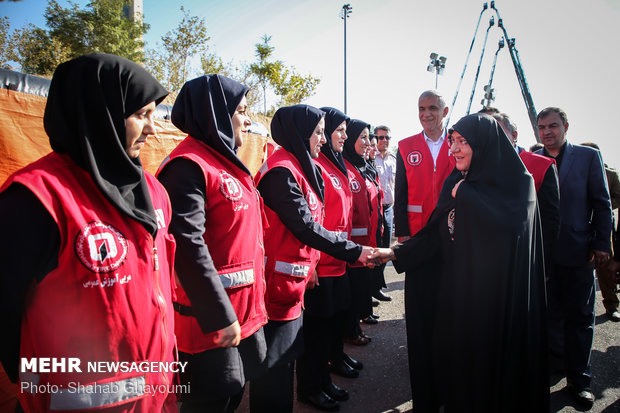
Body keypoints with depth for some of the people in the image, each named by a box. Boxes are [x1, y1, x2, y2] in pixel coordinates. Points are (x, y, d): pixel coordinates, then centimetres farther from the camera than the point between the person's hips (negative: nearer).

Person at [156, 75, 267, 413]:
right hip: (211, 317, -9)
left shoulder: (228, 163, 13)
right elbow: (188, 247, -24)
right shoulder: (189, 166, -17)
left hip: (244, 310, 9)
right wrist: (220, 316, -20)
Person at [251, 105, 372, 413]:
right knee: (274, 361, 3)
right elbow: (305, 227, -21)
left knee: (286, 352, 22)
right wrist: (354, 251, -16)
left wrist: (310, 264, 11)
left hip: (295, 276, 10)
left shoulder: (302, 167, 13)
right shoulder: (282, 171, -18)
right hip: (279, 280, -10)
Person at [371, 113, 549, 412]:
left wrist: (464, 195, -17)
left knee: (493, 362, 7)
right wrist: (396, 252, -4)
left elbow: (510, 225, -27)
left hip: (498, 295, -4)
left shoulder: (518, 183, -8)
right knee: (456, 356, 12)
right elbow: (437, 233, 6)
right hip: (456, 289, 5)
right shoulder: (456, 184, 8)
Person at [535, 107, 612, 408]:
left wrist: (601, 244, -5)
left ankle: (579, 379, 19)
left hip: (577, 251, -1)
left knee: (579, 317, 7)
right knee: (549, 313, 13)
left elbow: (601, 203, 1)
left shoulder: (588, 156, 2)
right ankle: (557, 358, 31)